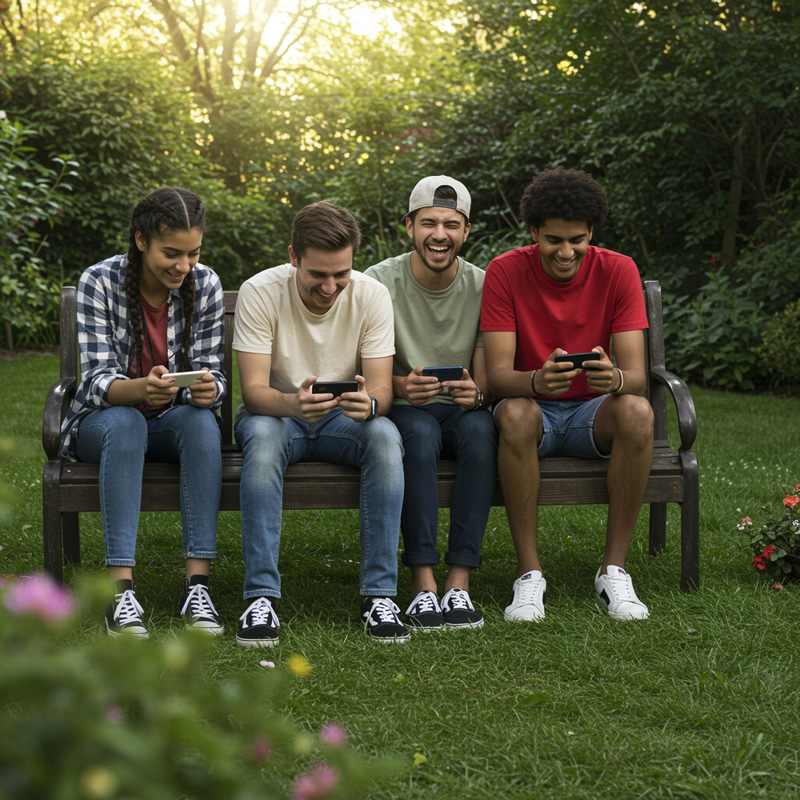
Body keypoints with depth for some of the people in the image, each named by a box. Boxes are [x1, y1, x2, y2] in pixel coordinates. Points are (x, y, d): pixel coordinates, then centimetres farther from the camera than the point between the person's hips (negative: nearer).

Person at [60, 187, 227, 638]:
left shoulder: (205, 286, -7)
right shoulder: (100, 283, -15)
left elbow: (210, 373, -7)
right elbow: (97, 380, -20)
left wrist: (208, 389, -33)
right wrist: (141, 388, -43)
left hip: (176, 422, 2)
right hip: (103, 422, -2)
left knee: (202, 419, -32)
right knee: (124, 422, -36)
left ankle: (198, 585, -37)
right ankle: (122, 589, -42)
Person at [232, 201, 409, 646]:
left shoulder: (372, 296, -11)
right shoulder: (260, 293, -17)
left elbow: (382, 388, -15)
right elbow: (254, 389, -21)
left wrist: (369, 403, -41)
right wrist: (292, 403, -45)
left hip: (346, 422, 2)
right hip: (277, 413, -1)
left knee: (385, 435, -32)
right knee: (263, 434, -37)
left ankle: (380, 594, -27)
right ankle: (261, 596, -35)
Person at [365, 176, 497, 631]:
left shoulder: (482, 287, -1)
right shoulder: (380, 282, -6)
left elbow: (487, 382, -1)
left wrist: (475, 394, -26)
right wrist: (400, 386, -30)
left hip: (459, 410, 2)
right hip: (402, 408, -1)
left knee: (481, 428, -33)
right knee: (420, 433, -36)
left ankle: (460, 583, -35)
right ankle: (424, 584, -37)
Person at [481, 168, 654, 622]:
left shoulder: (618, 272, -7)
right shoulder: (506, 272, -10)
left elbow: (636, 375, -14)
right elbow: (497, 374, -17)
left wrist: (615, 379, -40)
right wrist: (537, 381, -41)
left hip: (592, 413, 1)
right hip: (534, 407, -1)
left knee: (637, 411, -32)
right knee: (516, 413, -36)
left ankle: (614, 570, -22)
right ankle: (530, 573, -27)